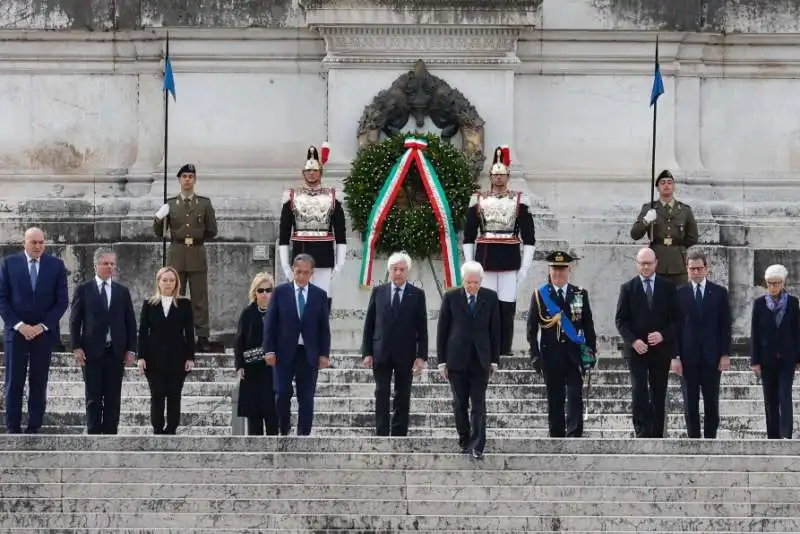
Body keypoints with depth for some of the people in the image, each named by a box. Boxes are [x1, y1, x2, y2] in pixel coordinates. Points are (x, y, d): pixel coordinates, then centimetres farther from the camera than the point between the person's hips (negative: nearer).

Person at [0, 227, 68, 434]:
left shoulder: (56, 265, 3)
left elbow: (62, 300, 2)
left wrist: (43, 325, -8)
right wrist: (19, 325, -10)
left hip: (44, 332, 1)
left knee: (39, 384, 2)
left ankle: (34, 429, 6)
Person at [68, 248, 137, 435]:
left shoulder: (123, 291, 10)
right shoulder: (83, 290, 3)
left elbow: (130, 322, 10)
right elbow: (74, 321, 2)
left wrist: (131, 349, 2)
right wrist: (77, 347, -7)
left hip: (116, 352, 2)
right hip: (92, 351, -2)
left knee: (113, 398, 3)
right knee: (93, 397, 1)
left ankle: (110, 433, 6)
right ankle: (93, 433, 5)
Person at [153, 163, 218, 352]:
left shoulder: (205, 203, 7)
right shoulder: (170, 203, 7)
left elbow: (212, 231, 11)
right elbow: (159, 233, 5)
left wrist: (196, 239, 2)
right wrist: (158, 219, -13)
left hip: (198, 256, 0)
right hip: (176, 256, 0)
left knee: (200, 299, 0)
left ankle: (203, 338, 2)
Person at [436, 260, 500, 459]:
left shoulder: (490, 297, 1)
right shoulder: (451, 297, -1)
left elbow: (495, 330, 6)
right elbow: (442, 329, 2)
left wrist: (494, 359, 3)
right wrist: (442, 360, -1)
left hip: (480, 360, 0)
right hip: (457, 359, 0)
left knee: (479, 404, -5)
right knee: (460, 404, 8)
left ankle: (477, 446, -6)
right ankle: (464, 440, 20)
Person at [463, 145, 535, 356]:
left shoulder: (520, 200, 6)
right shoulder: (478, 200, 9)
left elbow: (529, 237, 5)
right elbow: (468, 236, 11)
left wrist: (525, 266, 0)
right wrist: (469, 264, 5)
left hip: (509, 259, -1)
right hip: (484, 258, 1)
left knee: (507, 307, -2)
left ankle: (505, 350, 2)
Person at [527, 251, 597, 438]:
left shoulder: (580, 294, 7)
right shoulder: (539, 295, 3)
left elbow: (588, 325, 11)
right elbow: (531, 329, 3)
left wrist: (592, 350, 4)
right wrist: (535, 355, -4)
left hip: (575, 354, 0)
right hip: (551, 356, 0)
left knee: (575, 396, -9)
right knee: (555, 400, 4)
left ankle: (574, 435, -10)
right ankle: (557, 439, 10)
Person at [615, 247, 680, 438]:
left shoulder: (668, 287, 5)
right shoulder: (627, 288, 4)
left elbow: (676, 318, 4)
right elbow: (620, 320, 2)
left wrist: (663, 335, -12)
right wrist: (633, 341, -12)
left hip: (661, 349, 1)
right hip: (636, 350, -1)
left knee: (658, 394, 6)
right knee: (639, 391, -12)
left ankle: (657, 435, 12)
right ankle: (642, 433, -16)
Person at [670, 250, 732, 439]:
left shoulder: (719, 292, 5)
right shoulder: (679, 293, 4)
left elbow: (725, 325, 4)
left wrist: (725, 354, -3)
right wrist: (675, 356, -5)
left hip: (711, 357, 0)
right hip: (688, 357, 0)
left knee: (712, 403, 3)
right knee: (690, 404, 2)